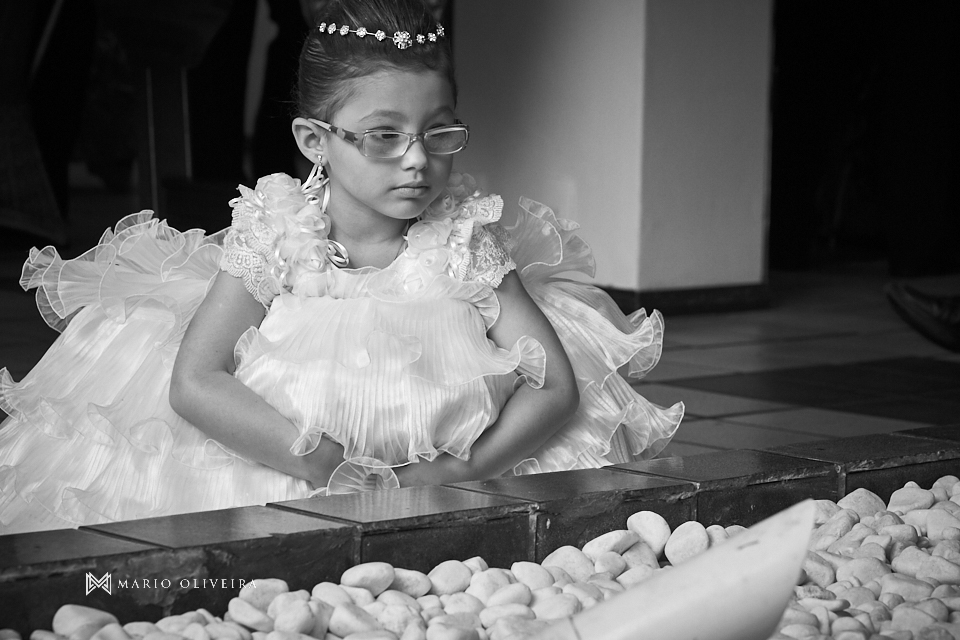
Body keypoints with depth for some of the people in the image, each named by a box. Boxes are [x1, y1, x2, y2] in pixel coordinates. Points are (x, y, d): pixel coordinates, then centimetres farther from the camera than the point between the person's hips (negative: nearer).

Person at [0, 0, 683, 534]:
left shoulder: (465, 242, -10)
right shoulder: (280, 235, -12)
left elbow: (557, 388, -11)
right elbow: (193, 384, -20)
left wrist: (455, 473, -26)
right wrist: (338, 469, -28)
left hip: (443, 501, 0)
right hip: (283, 488, 0)